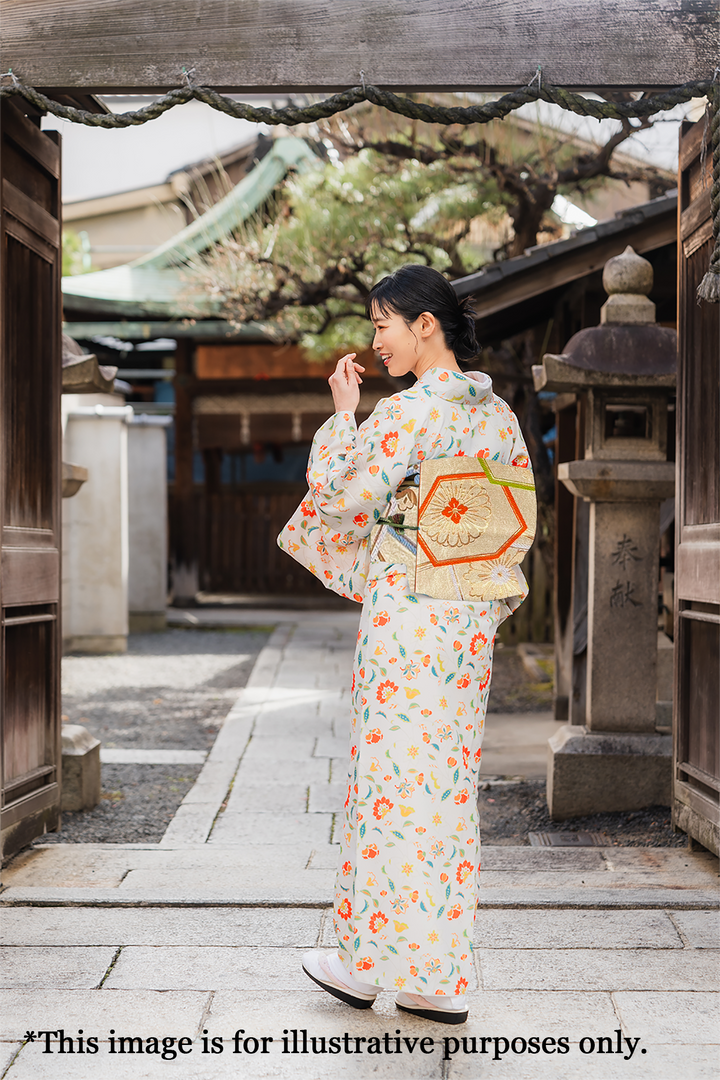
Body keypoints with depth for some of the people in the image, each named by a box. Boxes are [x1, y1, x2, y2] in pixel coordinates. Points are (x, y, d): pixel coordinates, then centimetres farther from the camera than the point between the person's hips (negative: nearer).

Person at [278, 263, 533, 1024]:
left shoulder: (408, 412, -14)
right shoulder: (499, 414, 9)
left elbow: (339, 496, -10)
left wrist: (342, 414, 1)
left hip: (409, 612, -7)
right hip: (472, 616, 7)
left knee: (393, 778, 2)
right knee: (451, 780, 10)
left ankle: (367, 963, 13)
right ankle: (440, 980, 15)